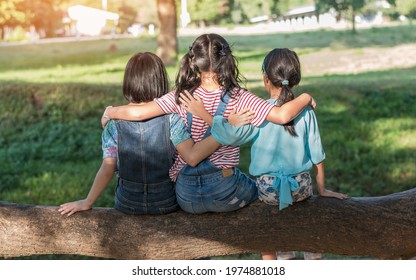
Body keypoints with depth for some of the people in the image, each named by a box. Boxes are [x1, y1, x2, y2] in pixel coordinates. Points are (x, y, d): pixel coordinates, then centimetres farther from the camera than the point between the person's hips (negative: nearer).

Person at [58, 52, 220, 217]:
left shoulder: (114, 122, -13)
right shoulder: (171, 118, -18)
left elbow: (107, 169, -12)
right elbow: (192, 156, -27)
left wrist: (87, 202, -1)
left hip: (127, 205, 2)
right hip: (166, 203, -1)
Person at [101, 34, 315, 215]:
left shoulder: (181, 96, -8)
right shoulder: (237, 97, -12)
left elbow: (138, 113, -16)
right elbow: (282, 116, -19)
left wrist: (109, 113, 2)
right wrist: (305, 98, -1)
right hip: (224, 192, -2)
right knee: (258, 186, 31)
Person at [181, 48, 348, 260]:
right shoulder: (305, 111, -5)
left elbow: (232, 135, -27)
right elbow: (317, 155, 1)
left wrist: (202, 113, -19)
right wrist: (322, 189, 12)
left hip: (270, 189, -2)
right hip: (302, 187, 2)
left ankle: (285, 252, 34)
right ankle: (312, 251, 40)